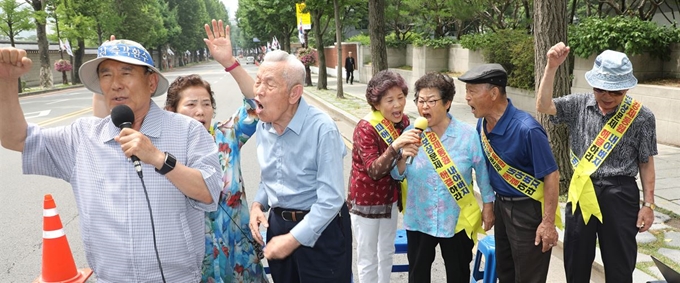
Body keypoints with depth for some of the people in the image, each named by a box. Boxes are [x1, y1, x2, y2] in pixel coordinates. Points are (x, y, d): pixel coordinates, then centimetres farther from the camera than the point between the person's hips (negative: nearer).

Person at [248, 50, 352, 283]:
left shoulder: (321, 128, -22)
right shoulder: (263, 126, 1)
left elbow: (331, 198, -24)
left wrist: (293, 239, -20)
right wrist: (258, 204, -2)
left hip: (321, 229, -6)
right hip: (278, 223, 7)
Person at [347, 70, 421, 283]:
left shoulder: (403, 122, -3)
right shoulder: (365, 128, -22)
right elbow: (373, 171, -28)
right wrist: (395, 146, -39)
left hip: (389, 198, 7)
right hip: (366, 200, -6)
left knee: (387, 253, 21)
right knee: (368, 258, 5)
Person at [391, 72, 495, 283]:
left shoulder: (468, 135, -12)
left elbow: (483, 173, -2)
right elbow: (397, 175, -3)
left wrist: (488, 206, 2)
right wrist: (402, 158, -23)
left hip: (457, 219, -1)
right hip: (419, 219, 2)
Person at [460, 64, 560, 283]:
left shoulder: (526, 130, -27)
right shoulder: (482, 124, -3)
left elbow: (551, 175, -21)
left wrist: (548, 222, -20)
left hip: (528, 209, -7)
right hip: (501, 204, 7)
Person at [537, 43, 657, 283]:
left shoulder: (641, 117, -7)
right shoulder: (578, 105, -2)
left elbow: (646, 163, -1)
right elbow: (543, 106, -15)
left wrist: (648, 203, -1)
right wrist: (552, 66, -22)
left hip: (619, 194, -2)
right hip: (582, 192, 2)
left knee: (619, 263, 10)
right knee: (575, 258, 15)